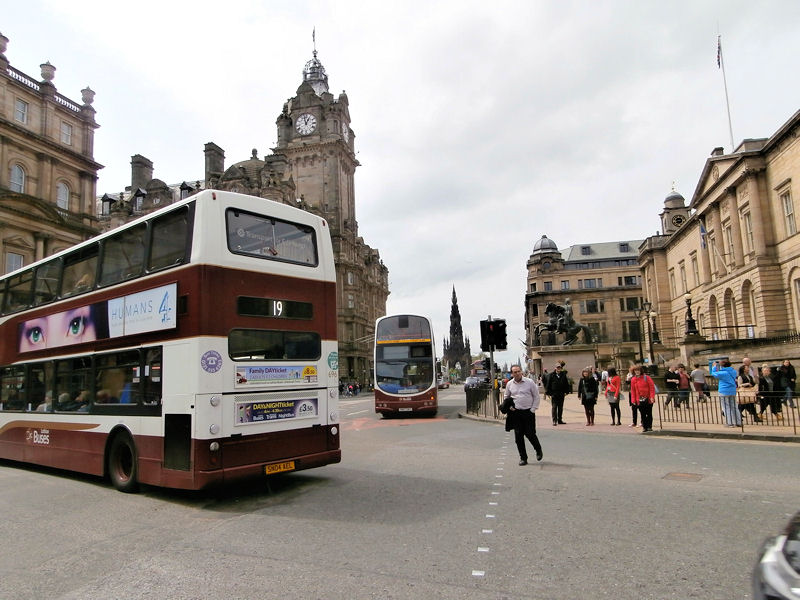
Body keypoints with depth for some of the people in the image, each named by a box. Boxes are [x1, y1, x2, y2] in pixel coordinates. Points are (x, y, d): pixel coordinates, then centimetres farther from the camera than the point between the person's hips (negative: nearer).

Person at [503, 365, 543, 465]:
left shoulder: (529, 382, -4)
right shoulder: (509, 384, 4)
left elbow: (536, 396, 1)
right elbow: (507, 397, 17)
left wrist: (533, 409, -5)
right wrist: (509, 406, 0)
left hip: (528, 412, -3)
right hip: (516, 413, 3)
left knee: (530, 434, -2)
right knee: (518, 436, 3)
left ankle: (538, 450, 28)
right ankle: (523, 458, 15)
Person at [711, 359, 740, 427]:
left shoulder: (722, 373, -15)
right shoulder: (733, 371, 4)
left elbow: (713, 374, -1)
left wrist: (714, 366, 14)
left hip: (724, 392, -6)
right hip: (733, 391, 6)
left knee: (727, 408, 0)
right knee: (733, 407, 14)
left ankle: (730, 423, 1)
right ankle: (738, 422, 16)